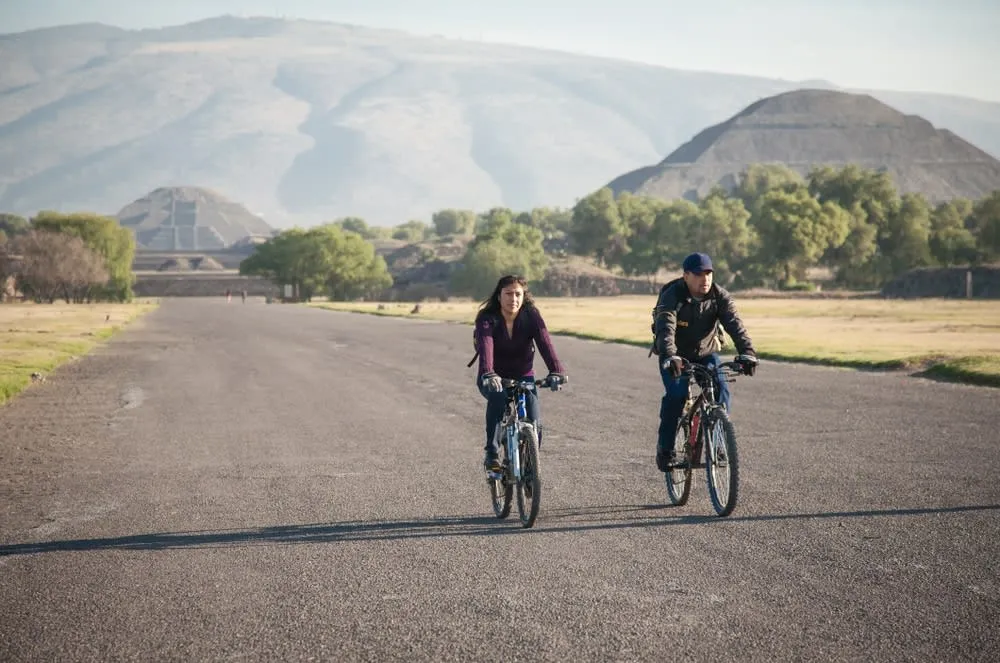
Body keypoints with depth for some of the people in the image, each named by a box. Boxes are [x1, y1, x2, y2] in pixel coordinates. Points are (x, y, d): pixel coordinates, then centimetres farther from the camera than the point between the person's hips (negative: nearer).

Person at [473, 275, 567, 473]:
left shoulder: (531, 316, -15)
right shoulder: (487, 319, -20)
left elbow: (544, 342, -30)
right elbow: (485, 346, -38)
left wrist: (556, 371, -47)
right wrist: (488, 374, -57)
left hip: (523, 376, 2)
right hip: (494, 379, -2)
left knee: (534, 425, -17)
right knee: (498, 397, -36)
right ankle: (492, 454, -27)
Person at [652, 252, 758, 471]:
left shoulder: (720, 297, -15)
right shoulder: (671, 297, -24)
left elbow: (735, 325, -28)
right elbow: (665, 329, -38)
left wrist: (747, 352, -46)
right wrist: (670, 357, -58)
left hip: (706, 354, 3)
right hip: (676, 357, -3)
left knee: (721, 389, -22)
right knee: (676, 394, -25)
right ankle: (665, 449, -11)